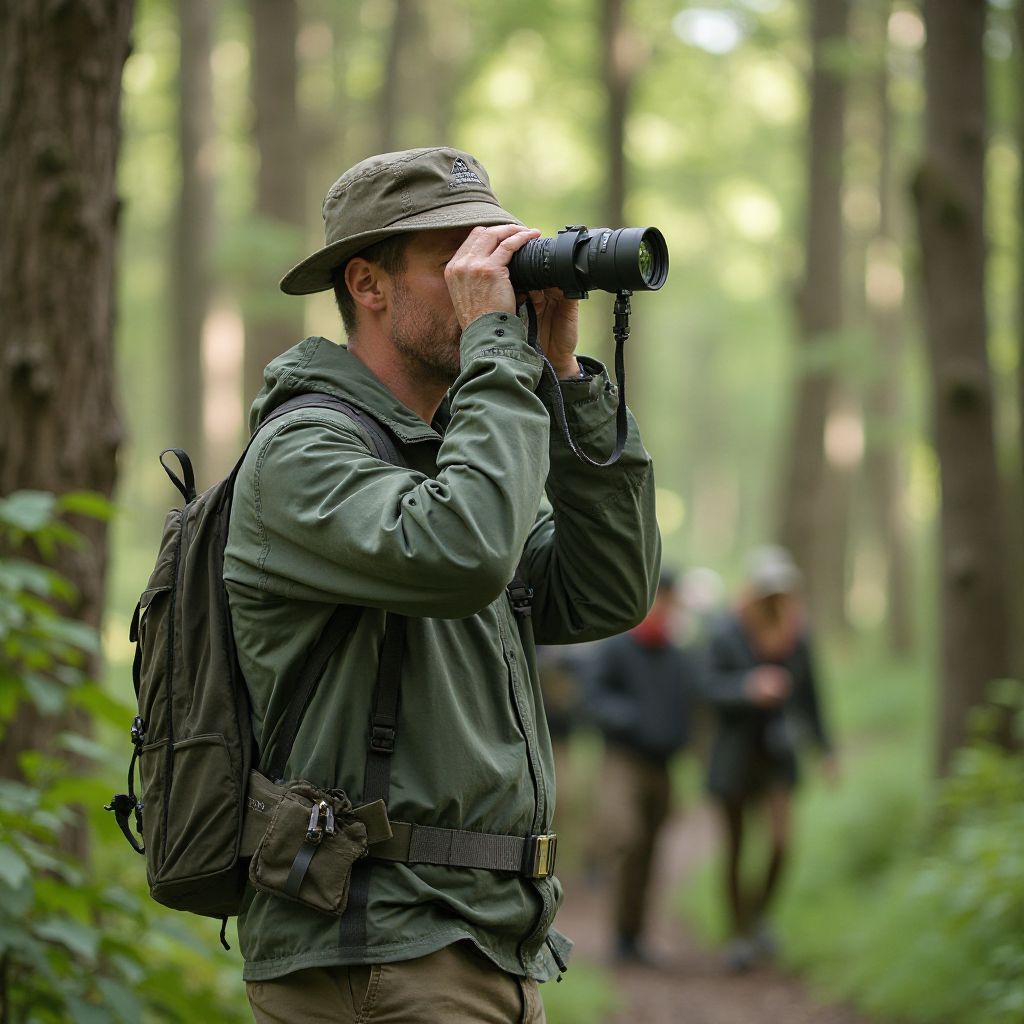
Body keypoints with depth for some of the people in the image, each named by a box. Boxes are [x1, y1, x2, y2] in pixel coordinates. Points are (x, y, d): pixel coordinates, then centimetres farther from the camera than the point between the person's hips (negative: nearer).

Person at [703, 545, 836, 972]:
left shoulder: (796, 633, 0)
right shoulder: (727, 633, -11)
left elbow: (809, 694, 9)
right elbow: (713, 688, -13)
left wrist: (826, 748, 11)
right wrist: (752, 688, -31)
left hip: (777, 750, 2)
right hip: (735, 752, -2)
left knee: (781, 841, -11)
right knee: (736, 848, 5)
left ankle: (759, 915, 14)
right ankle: (739, 932, 19)